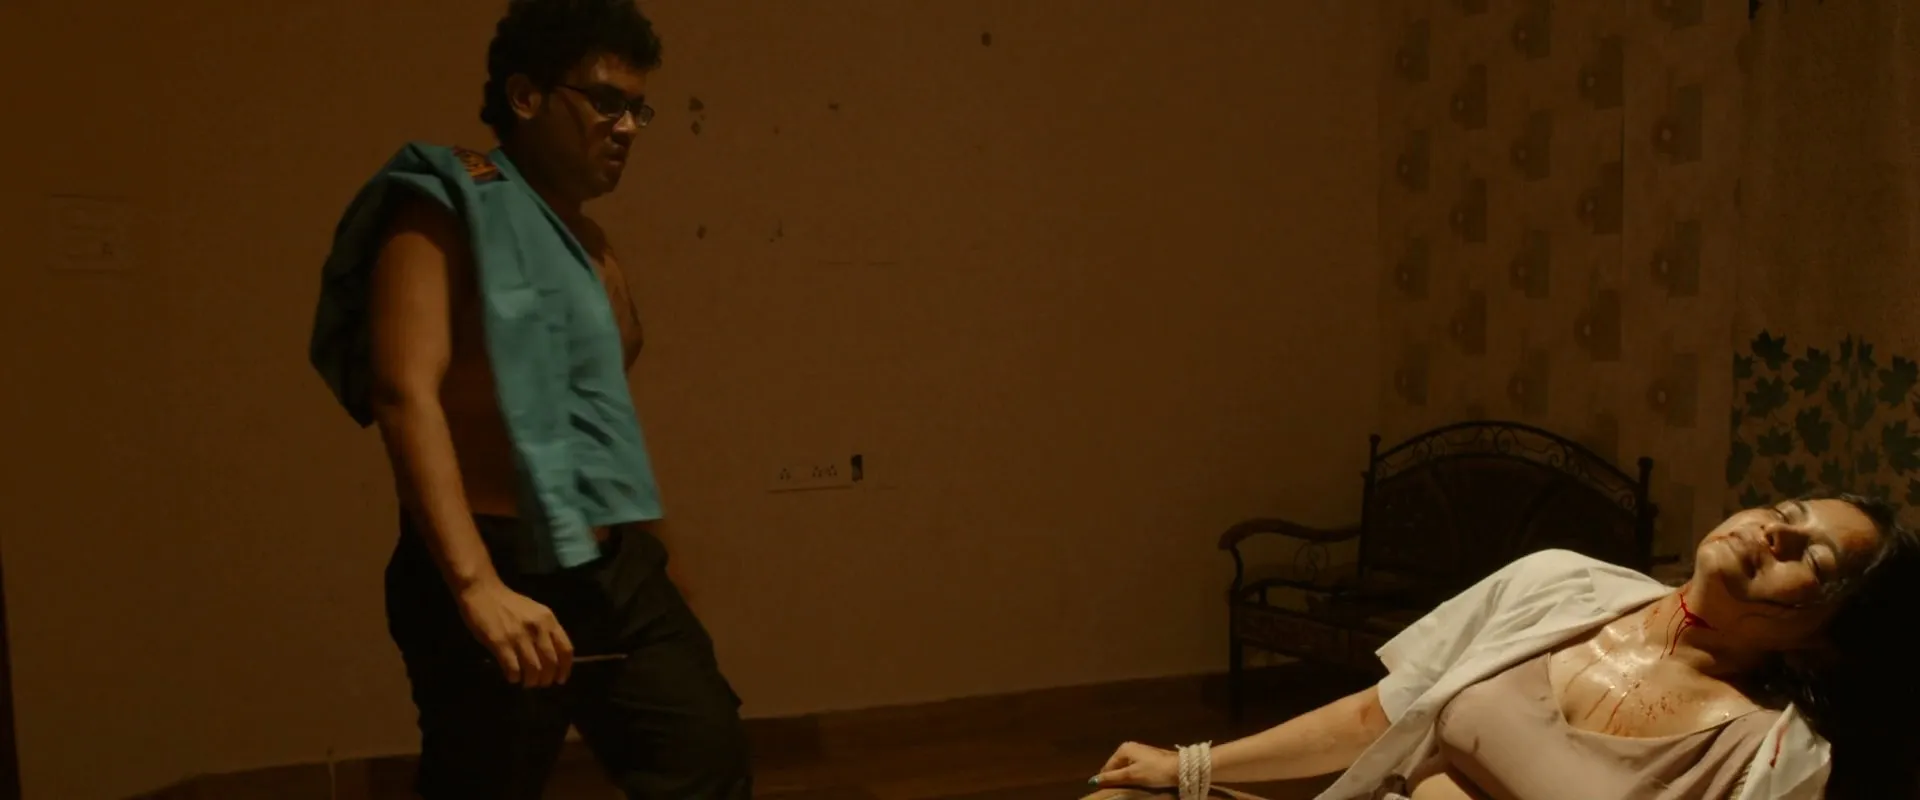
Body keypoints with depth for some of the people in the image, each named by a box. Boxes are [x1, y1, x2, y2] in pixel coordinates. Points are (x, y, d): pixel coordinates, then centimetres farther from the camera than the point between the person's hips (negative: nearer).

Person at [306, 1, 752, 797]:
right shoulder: (448, 211, -8)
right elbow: (406, 393, -21)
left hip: (615, 571, 7)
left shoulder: (590, 239, 16)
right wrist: (478, 585, -30)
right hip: (500, 581, -7)